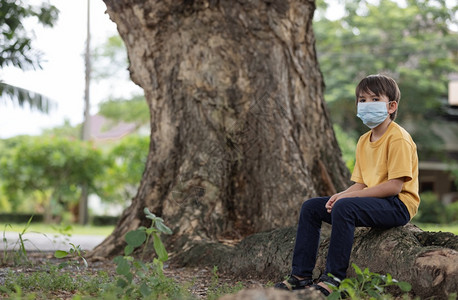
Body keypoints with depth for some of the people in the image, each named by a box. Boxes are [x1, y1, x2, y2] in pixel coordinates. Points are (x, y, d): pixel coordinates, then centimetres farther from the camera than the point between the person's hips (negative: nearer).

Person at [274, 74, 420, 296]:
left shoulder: (398, 138, -14)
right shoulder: (364, 141, 14)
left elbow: (394, 186, -22)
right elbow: (360, 184, 14)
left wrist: (348, 196, -21)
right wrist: (341, 195, -9)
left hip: (398, 205, -9)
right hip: (372, 201, 9)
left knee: (343, 207, -34)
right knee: (311, 207, 3)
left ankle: (334, 278, -29)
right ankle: (301, 275, 1)